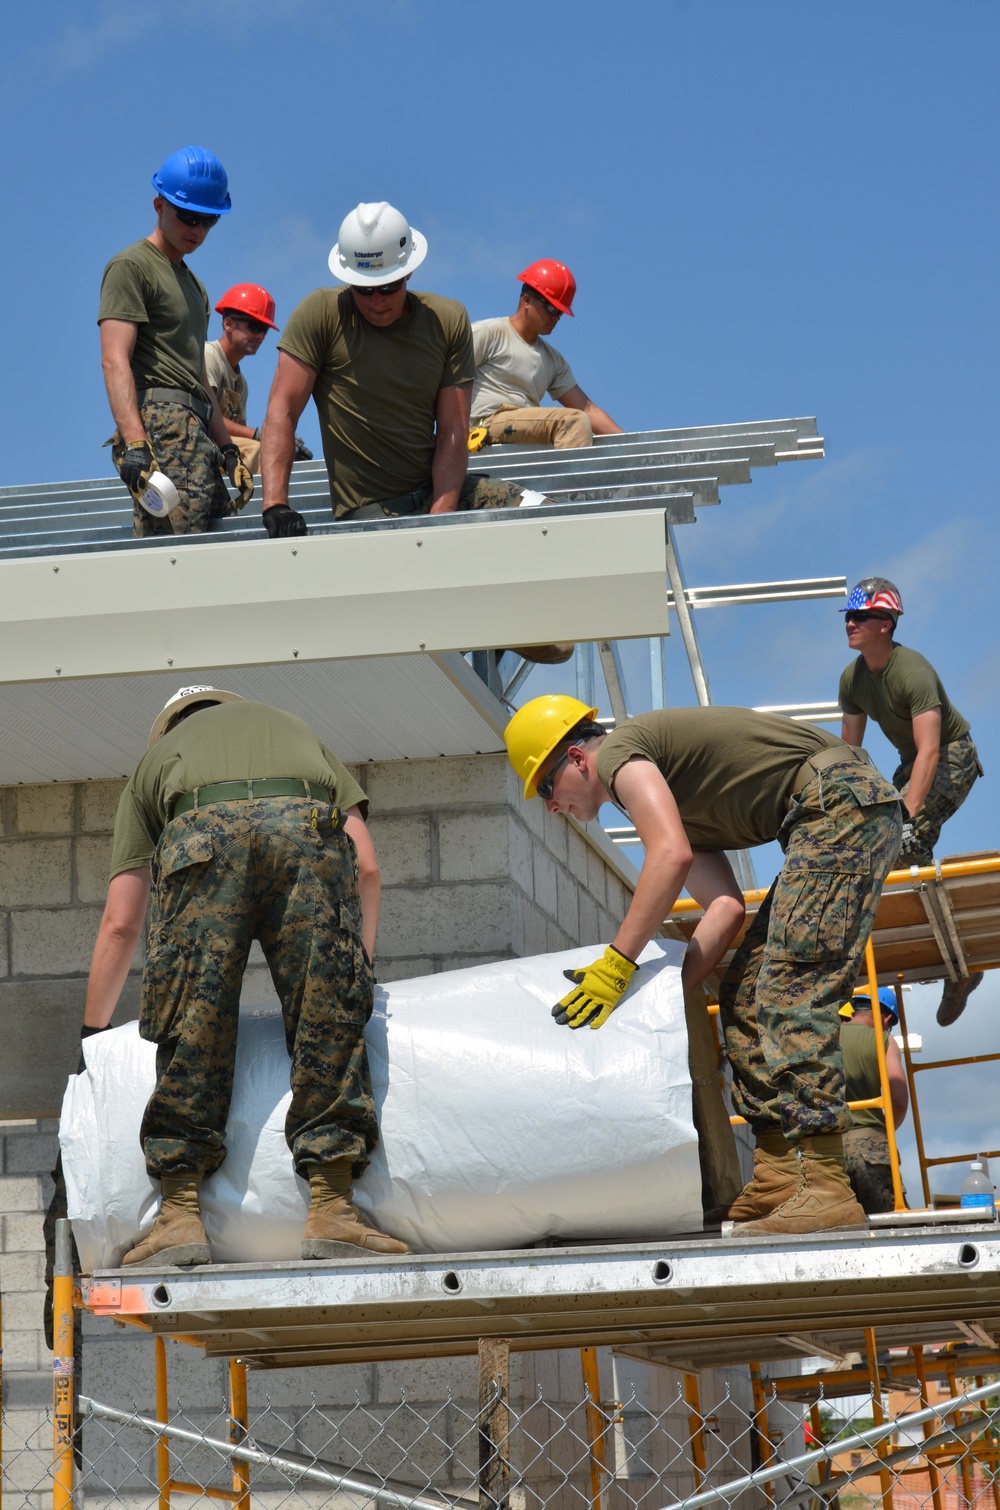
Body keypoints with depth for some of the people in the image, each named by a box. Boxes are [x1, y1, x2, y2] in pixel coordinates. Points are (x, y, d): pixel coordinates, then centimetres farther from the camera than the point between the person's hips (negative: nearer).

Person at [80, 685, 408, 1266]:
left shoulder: (154, 759, 39)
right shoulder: (296, 730, 42)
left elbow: (120, 923, 32)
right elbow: (366, 867, 26)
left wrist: (92, 1035, 41)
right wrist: (361, 970, 33)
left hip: (200, 835, 0)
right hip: (308, 826, 1)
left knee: (191, 1023, 4)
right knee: (328, 1022, 4)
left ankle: (181, 1212, 0)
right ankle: (331, 1207, -2)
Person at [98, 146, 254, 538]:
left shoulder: (192, 283, 30)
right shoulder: (131, 266, 1)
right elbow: (115, 361, -12)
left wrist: (226, 449, 24)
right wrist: (134, 443, -24)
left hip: (195, 432, 9)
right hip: (160, 428, -9)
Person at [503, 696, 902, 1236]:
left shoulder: (619, 752, -4)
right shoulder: (666, 791, 24)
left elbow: (672, 855, -21)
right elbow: (726, 907, 14)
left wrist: (616, 964, -18)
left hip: (840, 798, -10)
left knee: (790, 996, -17)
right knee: (746, 997, 7)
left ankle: (821, 1187, -24)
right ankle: (775, 1180, 0)